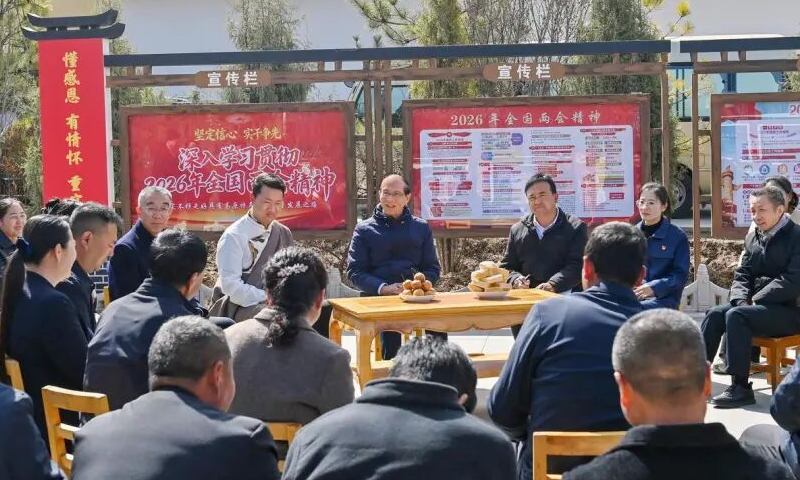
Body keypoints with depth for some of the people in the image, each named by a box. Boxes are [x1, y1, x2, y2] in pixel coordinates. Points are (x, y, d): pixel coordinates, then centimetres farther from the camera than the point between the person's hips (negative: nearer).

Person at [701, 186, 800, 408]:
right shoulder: (752, 237, 14)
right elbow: (742, 275, 12)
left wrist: (756, 300, -18)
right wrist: (742, 300, -9)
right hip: (758, 305, 7)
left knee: (736, 316, -28)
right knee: (716, 313, -14)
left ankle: (741, 388, -25)